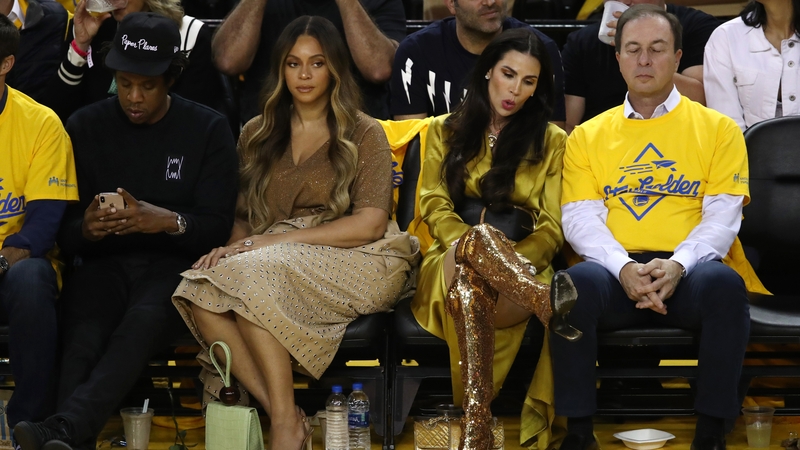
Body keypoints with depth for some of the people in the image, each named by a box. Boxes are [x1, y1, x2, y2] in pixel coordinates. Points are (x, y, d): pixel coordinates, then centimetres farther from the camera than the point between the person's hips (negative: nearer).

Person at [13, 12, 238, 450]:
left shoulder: (208, 129, 4)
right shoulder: (86, 126, 9)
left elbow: (217, 226, -1)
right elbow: (64, 233, 8)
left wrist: (169, 221, -23)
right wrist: (86, 229, -18)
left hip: (174, 262, -2)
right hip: (103, 262, 2)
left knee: (144, 319, -37)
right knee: (84, 334, -33)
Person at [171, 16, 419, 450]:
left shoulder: (364, 134, 5)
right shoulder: (257, 134, 19)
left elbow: (369, 224, -6)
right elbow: (244, 214, 17)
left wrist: (275, 241, -12)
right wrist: (232, 246, -9)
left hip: (353, 263, -4)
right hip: (277, 263, 4)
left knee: (249, 276, -34)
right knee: (198, 290, -28)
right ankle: (275, 408, -31)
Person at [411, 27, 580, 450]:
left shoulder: (551, 141, 16)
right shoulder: (445, 131, 20)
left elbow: (553, 228, 7)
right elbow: (434, 205, 6)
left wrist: (506, 261, -15)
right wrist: (475, 244, -16)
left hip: (522, 274, 0)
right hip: (450, 267, 0)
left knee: (470, 285, -41)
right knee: (479, 236, -41)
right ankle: (555, 308, -58)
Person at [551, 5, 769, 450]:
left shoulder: (718, 129, 13)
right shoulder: (588, 136, 17)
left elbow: (722, 216, 3)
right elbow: (580, 218, 6)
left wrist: (678, 265, -17)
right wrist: (624, 268, -15)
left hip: (687, 272, -1)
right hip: (616, 272, 1)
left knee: (723, 281, -35)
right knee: (577, 282, -34)